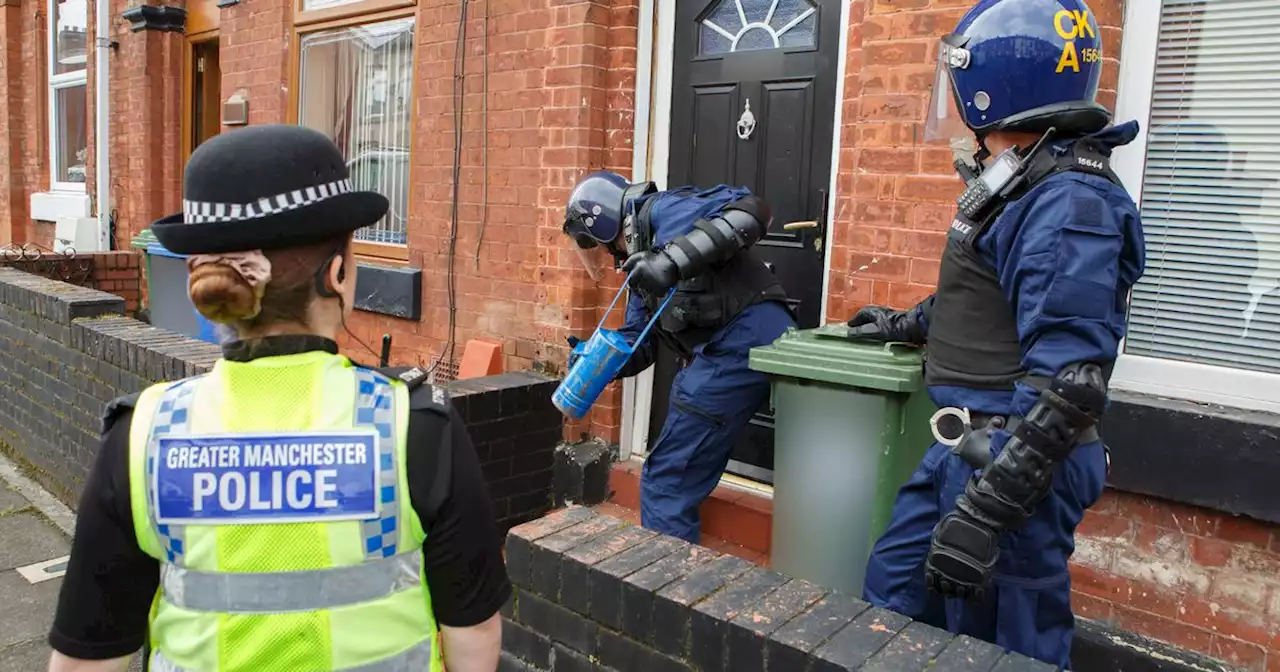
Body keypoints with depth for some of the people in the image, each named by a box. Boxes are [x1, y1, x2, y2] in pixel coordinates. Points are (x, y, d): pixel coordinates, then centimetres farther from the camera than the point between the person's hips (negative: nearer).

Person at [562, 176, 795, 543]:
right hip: (726, 351, 10)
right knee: (682, 479, 19)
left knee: (666, 482, -2)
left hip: (744, 340, -10)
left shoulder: (658, 211, -2)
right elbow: (639, 344, 24)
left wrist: (675, 259, -26)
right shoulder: (640, 264, 25)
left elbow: (750, 210, -18)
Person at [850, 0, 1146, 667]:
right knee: (893, 594, 18)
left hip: (1018, 461, -9)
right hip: (968, 447, 9)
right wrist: (906, 324, 39)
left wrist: (984, 511, -26)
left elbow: (1069, 382, -26)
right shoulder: (1019, 184, 9)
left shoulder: (1068, 203, -21)